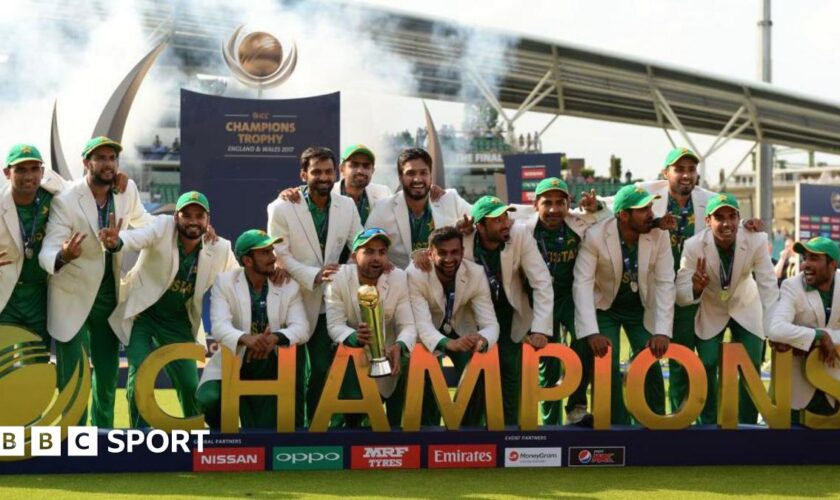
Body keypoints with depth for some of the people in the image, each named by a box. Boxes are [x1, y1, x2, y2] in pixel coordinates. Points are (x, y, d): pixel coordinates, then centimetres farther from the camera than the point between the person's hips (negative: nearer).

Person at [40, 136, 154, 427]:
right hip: (73, 295, -4)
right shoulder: (65, 201, -19)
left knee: (108, 372, 11)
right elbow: (47, 253, -24)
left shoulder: (127, 191, -5)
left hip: (109, 293, 4)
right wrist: (63, 256, -47)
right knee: (71, 376, -3)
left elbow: (142, 222, 16)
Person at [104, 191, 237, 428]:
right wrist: (117, 242, -63)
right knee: (140, 377, -13)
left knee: (191, 386, 3)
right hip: (142, 314, -2)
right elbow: (138, 237, -40)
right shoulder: (163, 228, -18)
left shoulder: (221, 249, -10)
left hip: (178, 322, 3)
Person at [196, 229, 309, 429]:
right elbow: (219, 326, -18)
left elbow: (302, 328, -10)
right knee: (209, 400, -27)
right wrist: (246, 338, -41)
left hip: (272, 366, 2)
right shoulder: (224, 282, -5)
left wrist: (276, 337, -33)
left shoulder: (289, 286, 0)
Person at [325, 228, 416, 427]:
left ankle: (393, 428, 1)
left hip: (387, 353, 2)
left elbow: (408, 325, -16)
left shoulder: (399, 278, -12)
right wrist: (355, 337, -42)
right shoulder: (338, 278, -15)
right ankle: (352, 428, 12)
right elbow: (334, 326, -18)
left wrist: (399, 346, -40)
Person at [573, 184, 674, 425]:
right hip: (605, 307, -1)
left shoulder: (659, 235, -19)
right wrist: (592, 333, -36)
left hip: (641, 308, 2)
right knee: (608, 366, -11)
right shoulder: (595, 236, -25)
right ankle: (619, 426, 4)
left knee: (650, 365, -6)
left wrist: (662, 332, -28)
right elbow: (582, 284, -27)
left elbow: (665, 284, -18)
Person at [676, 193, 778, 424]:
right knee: (707, 367, -5)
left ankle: (747, 426, 14)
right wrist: (696, 288, -48)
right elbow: (680, 295, -24)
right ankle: (709, 425, 14)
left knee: (751, 368, -4)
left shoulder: (756, 241, -27)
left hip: (746, 309, 1)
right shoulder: (693, 246, -28)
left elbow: (769, 288, -25)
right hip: (710, 312, -1)